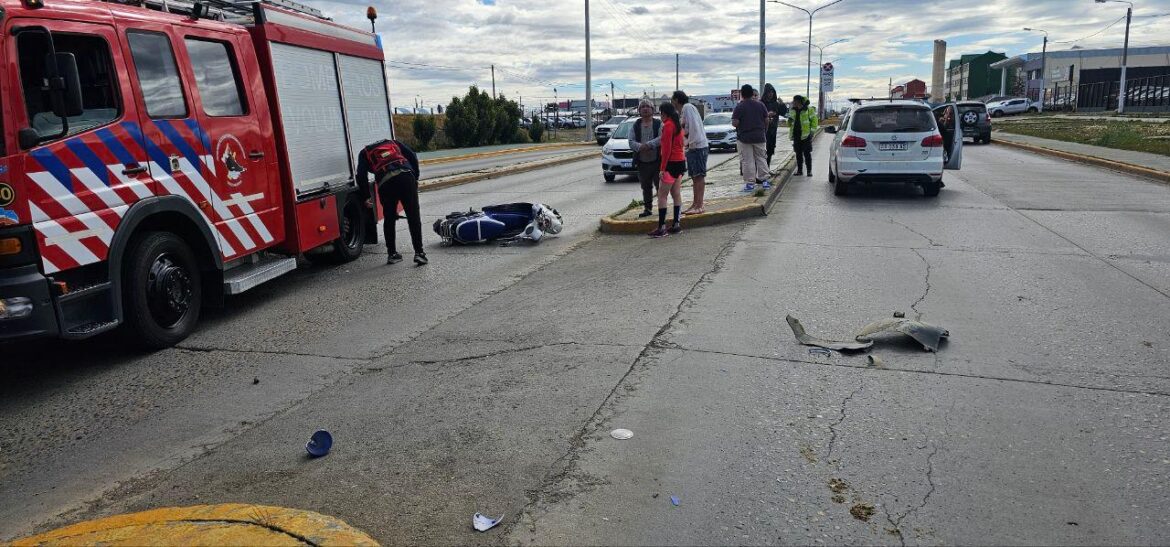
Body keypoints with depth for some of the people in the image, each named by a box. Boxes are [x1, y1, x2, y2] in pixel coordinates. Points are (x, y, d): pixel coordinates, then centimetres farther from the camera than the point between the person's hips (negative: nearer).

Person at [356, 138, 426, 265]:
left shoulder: (365, 153, 27)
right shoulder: (394, 142, 31)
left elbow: (361, 175, 12)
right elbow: (412, 157, 17)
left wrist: (366, 197, 16)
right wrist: (415, 178, 18)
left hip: (386, 183, 0)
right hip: (406, 177, 0)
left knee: (389, 220, 16)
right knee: (413, 217, 2)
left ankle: (392, 254, 20)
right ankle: (419, 253, -4)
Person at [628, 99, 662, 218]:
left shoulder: (659, 124, 1)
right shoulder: (635, 126, 10)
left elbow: (662, 138, -13)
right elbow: (631, 142, 0)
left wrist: (648, 145, -22)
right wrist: (640, 147, -20)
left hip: (657, 161, -3)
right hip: (642, 162, 3)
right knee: (646, 187, 10)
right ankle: (648, 209, 19)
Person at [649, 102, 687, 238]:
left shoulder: (668, 125, -14)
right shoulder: (678, 124, 14)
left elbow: (667, 148, -19)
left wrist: (662, 168, -18)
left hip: (672, 163, -9)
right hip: (680, 161, 9)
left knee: (662, 196, -7)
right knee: (676, 194, 11)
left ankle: (662, 228, -10)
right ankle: (676, 225, 14)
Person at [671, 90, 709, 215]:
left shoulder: (687, 107, -10)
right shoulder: (682, 111, 18)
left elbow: (694, 126, -19)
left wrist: (689, 141, -15)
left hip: (698, 145, -10)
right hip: (692, 147, 10)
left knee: (699, 176, -8)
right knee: (695, 177, 12)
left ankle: (699, 206, -8)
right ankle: (695, 204, 17)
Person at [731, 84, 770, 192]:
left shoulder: (739, 107, -11)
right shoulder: (760, 105, 2)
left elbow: (735, 123, -16)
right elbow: (766, 120, 5)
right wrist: (764, 130, 20)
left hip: (744, 137, -4)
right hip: (759, 137, 4)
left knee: (747, 161, 1)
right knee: (761, 158, 13)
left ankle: (750, 183, 1)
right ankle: (764, 180, 13)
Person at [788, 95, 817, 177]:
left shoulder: (808, 110, -5)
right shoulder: (793, 110, 12)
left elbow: (814, 120, -2)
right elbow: (789, 123, 21)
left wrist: (812, 130, -9)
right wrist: (789, 120, -2)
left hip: (805, 135, -5)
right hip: (796, 135, 5)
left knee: (807, 154, -3)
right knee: (798, 154, 9)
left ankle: (809, 170, 2)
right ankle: (799, 170, 16)